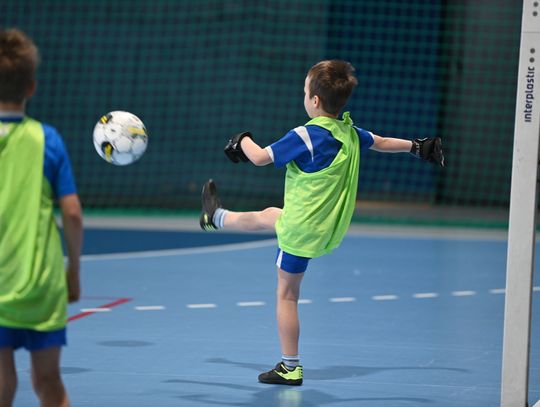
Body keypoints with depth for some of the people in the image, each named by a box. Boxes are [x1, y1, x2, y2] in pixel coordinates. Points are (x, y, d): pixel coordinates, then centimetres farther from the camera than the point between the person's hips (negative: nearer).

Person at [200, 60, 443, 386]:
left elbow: (260, 157, -19)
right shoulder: (350, 132, 0)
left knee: (287, 293, 5)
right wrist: (416, 146, 35)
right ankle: (217, 217, 58)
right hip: (330, 225, 9)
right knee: (268, 216, 33)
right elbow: (381, 143, 17)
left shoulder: (306, 136, -24)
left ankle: (290, 368, 16)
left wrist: (243, 141, 3)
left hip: (302, 229, -9)